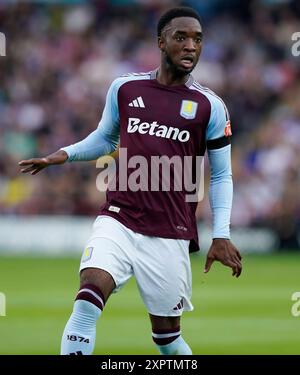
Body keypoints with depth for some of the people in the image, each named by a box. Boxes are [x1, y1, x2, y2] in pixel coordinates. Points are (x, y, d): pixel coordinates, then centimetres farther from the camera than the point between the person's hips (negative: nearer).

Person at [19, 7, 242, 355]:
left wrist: (221, 235, -1)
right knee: (88, 299, -23)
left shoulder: (210, 106, 1)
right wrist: (64, 154, 6)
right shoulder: (125, 88, 7)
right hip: (118, 221, 1)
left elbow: (221, 175, 8)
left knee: (167, 336, 5)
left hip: (170, 235, -1)